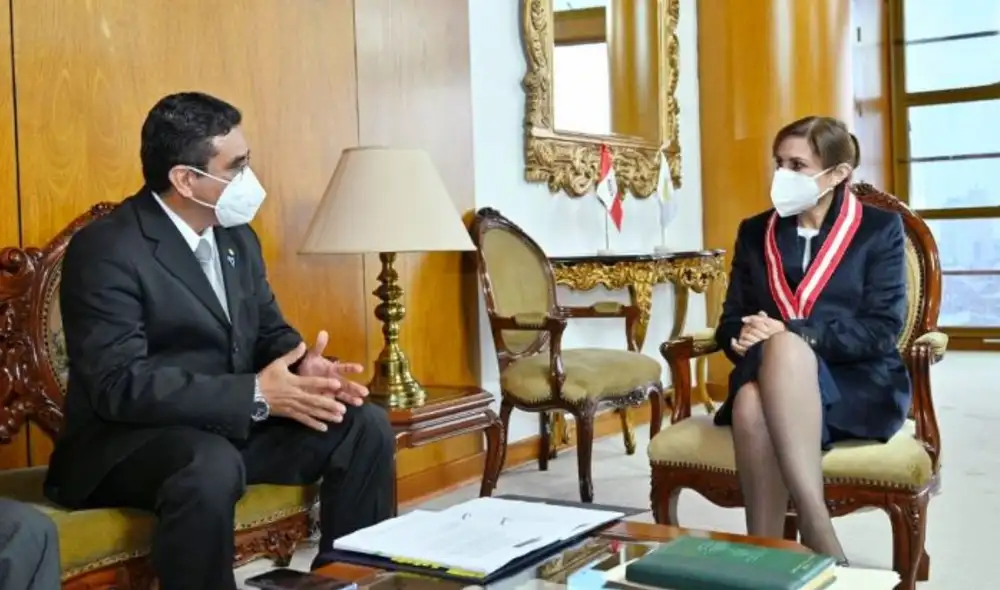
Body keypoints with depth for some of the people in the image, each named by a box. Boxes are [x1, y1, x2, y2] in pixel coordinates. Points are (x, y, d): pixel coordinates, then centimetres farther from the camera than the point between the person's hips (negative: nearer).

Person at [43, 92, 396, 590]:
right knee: (211, 467, -39)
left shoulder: (238, 238, 8)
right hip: (130, 440, -7)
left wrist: (302, 366, -14)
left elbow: (270, 332, 12)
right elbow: (120, 385, -25)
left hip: (236, 425, 7)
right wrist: (257, 395, -29)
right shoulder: (105, 250, -17)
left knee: (365, 427, -7)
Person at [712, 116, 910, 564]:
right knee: (751, 401, -37)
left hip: (859, 388, -2)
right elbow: (731, 320, 15)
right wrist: (742, 338, -12)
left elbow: (882, 329, -4)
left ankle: (815, 531, -42)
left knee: (785, 348, -38)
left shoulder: (880, 229, 7)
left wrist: (791, 333, -19)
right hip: (772, 381, 3)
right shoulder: (754, 232, 17)